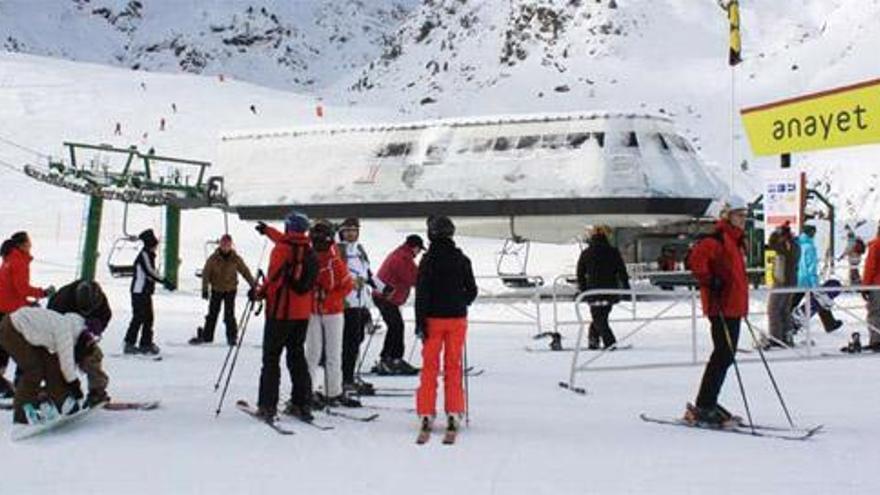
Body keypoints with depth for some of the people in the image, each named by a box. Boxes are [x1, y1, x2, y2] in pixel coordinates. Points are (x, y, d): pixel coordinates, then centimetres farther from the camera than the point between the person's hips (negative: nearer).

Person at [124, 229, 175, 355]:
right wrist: (165, 282, -27)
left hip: (146, 292, 10)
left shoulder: (149, 255, 15)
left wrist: (165, 282, 15)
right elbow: (149, 271, -25)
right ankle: (129, 344, -3)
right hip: (139, 291, -10)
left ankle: (146, 344, 17)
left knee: (148, 318, 11)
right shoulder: (144, 255, -15)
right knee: (138, 318, -8)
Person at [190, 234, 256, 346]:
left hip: (230, 290, -1)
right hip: (216, 289, 1)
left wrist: (253, 285, -3)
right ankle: (206, 336, 16)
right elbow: (205, 273, -8)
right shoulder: (213, 258, -11)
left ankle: (232, 336, 9)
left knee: (229, 315, -5)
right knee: (212, 314, 6)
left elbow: (245, 272, -1)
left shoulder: (236, 259, -9)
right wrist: (205, 289, -14)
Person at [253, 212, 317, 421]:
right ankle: (302, 404, 14)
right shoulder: (309, 251, 9)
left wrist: (261, 292, -4)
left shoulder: (282, 249, -13)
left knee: (271, 358, 1)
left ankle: (267, 405, -3)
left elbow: (275, 278, -21)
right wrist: (267, 230, 41)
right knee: (297, 356, 15)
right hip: (302, 313, 6)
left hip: (280, 311, -6)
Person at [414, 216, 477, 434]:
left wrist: (420, 323, -7)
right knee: (453, 366, 9)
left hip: (433, 318, -2)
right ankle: (453, 413, 8)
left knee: (429, 366, 6)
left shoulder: (428, 260, -9)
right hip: (457, 318, 2)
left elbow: (422, 293, -10)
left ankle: (426, 413, 5)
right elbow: (472, 291, 4)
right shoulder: (462, 259, 0)